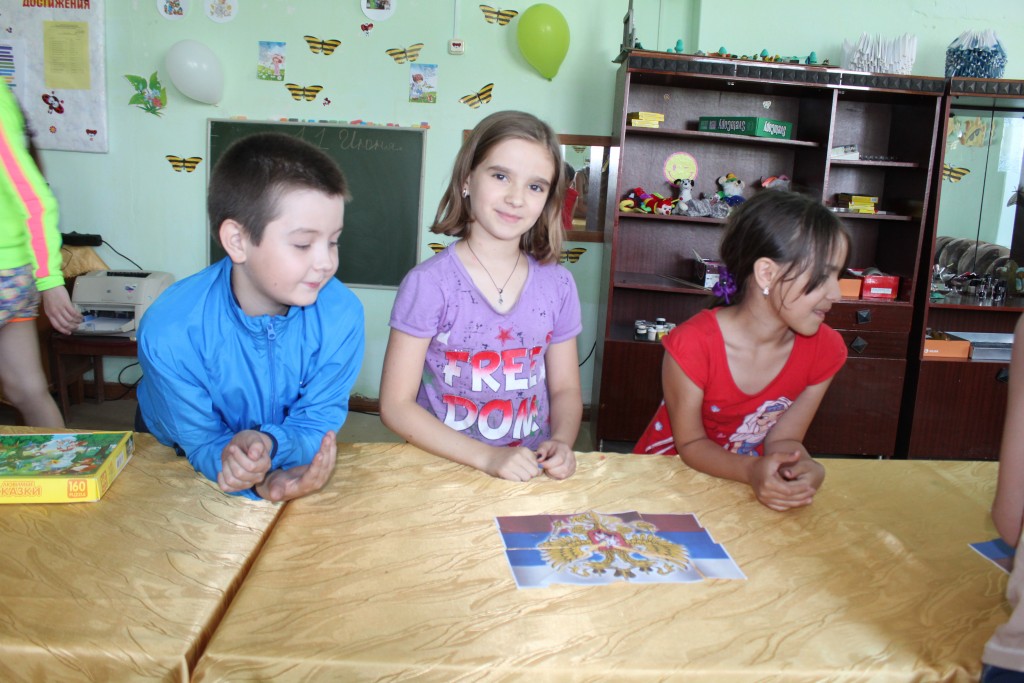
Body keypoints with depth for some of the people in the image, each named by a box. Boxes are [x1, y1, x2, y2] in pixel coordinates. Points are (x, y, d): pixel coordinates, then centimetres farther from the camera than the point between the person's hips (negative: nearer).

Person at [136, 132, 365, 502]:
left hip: (289, 459, 1)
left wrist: (270, 445, -36)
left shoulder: (342, 314, -22)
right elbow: (201, 442, -18)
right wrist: (262, 481, -38)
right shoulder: (169, 332, -25)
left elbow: (318, 420, -14)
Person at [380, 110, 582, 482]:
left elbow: (565, 388, 11)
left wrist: (562, 442, -10)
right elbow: (396, 405, -9)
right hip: (444, 470, -2)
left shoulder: (558, 284, 2)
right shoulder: (428, 284, -10)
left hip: (533, 471, 3)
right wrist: (486, 457, -18)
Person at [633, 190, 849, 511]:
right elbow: (690, 444, -14)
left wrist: (804, 470, -27)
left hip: (751, 484, 3)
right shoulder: (691, 345, -25)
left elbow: (782, 439, -5)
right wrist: (752, 470, -31)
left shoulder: (825, 349, -11)